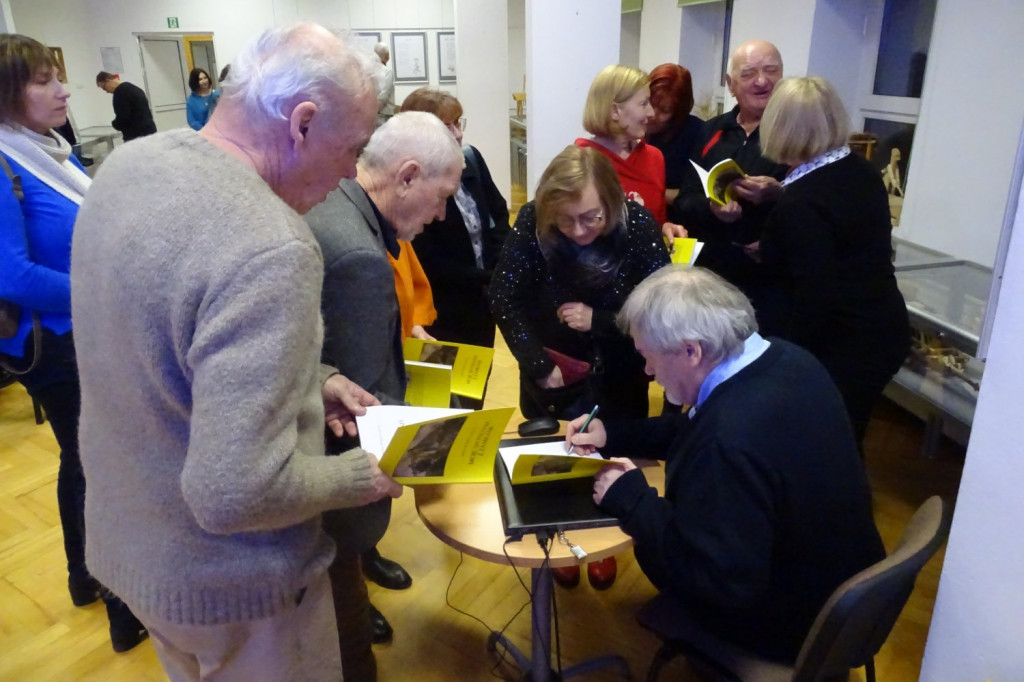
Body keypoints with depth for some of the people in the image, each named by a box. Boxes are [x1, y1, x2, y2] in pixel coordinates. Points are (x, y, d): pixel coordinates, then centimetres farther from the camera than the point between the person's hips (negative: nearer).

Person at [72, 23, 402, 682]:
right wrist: (356, 476, -16)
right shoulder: (270, 249, -34)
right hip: (227, 582, -8)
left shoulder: (128, 164, -4)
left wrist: (306, 380, 2)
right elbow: (234, 493, -34)